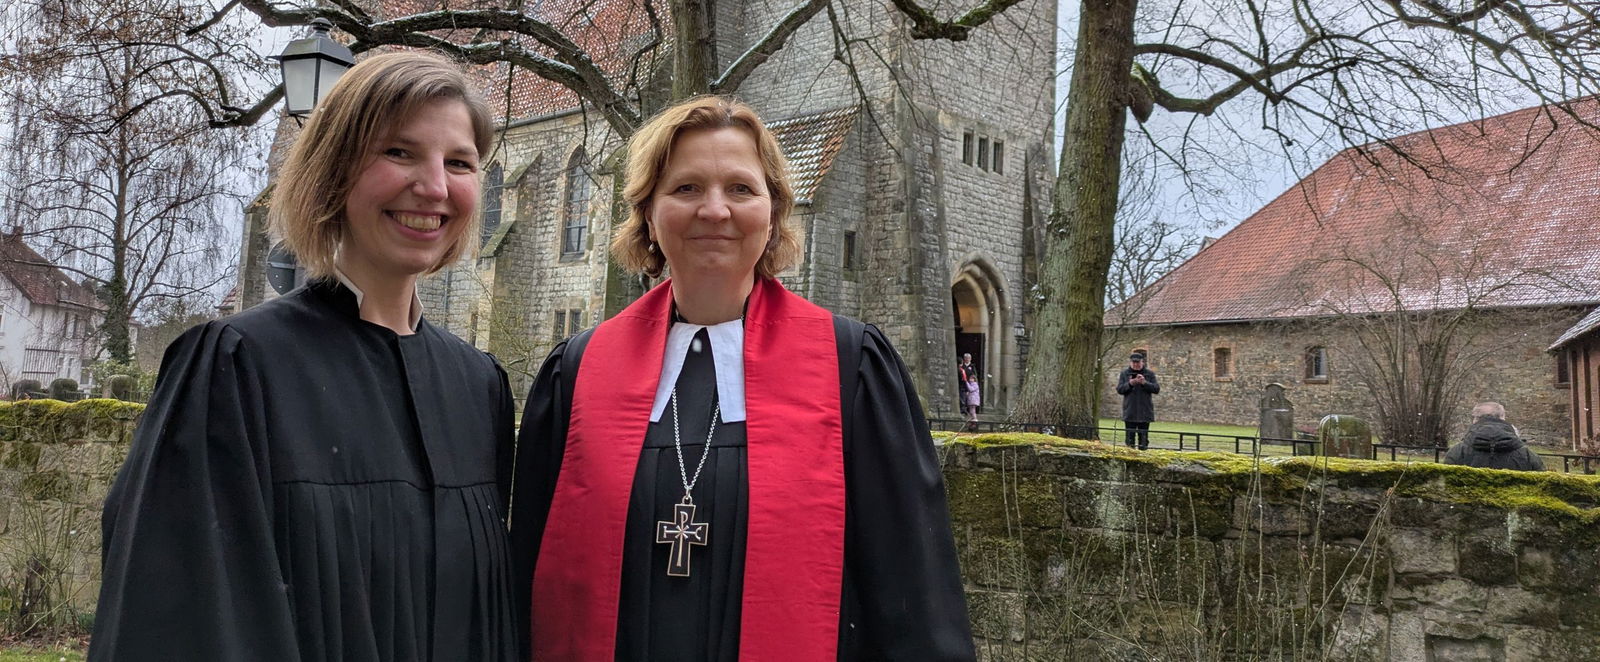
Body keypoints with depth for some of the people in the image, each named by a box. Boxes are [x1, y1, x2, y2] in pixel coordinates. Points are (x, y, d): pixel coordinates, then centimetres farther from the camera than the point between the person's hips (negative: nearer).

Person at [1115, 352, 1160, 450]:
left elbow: (1156, 389, -3)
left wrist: (1144, 383, -18)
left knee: (1143, 437, 3)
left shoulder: (1150, 373, 5)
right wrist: (1130, 384, -17)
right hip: (1129, 412, 0)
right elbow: (1119, 389, 0)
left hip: (1145, 412, 0)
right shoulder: (1124, 373, 6)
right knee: (1130, 436, 2)